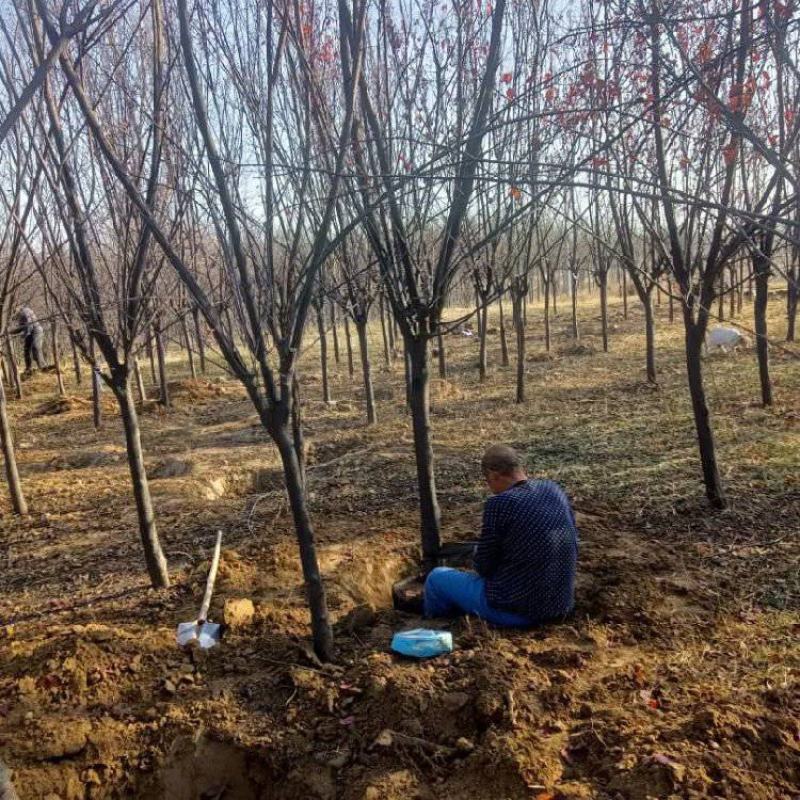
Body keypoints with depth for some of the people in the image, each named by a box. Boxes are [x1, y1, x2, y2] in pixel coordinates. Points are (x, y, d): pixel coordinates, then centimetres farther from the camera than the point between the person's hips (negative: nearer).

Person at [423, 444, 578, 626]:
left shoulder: (499, 504, -19)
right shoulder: (554, 490, 0)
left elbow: (484, 567, -11)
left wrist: (477, 552, 12)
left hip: (516, 610, -7)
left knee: (437, 577, 15)